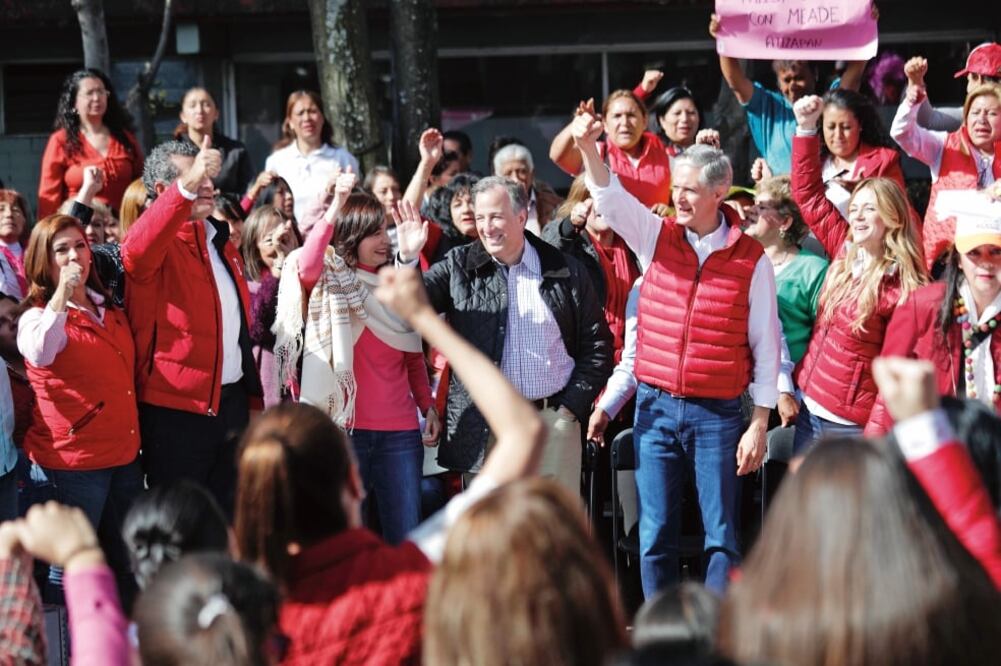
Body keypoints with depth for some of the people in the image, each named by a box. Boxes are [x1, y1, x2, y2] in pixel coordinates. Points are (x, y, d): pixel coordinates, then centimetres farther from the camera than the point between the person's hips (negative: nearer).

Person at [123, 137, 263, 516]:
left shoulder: (219, 239, 16)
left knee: (230, 512, 14)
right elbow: (137, 250, -35)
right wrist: (186, 189, -47)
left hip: (233, 400, 8)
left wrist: (251, 392, 21)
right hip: (177, 408, -7)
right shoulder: (157, 242, -8)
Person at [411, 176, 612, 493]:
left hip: (554, 419, 0)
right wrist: (408, 258, -23)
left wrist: (573, 404, 0)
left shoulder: (566, 272, 6)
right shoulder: (459, 267, 7)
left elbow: (596, 344, 9)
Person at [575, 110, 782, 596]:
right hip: (656, 407, 2)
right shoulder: (656, 237, 4)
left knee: (721, 536, 1)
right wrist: (588, 146, -30)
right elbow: (610, 199, -10)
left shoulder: (752, 259, -2)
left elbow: (765, 344, 0)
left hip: (718, 412, -2)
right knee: (655, 536, 4)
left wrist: (760, 423, -3)